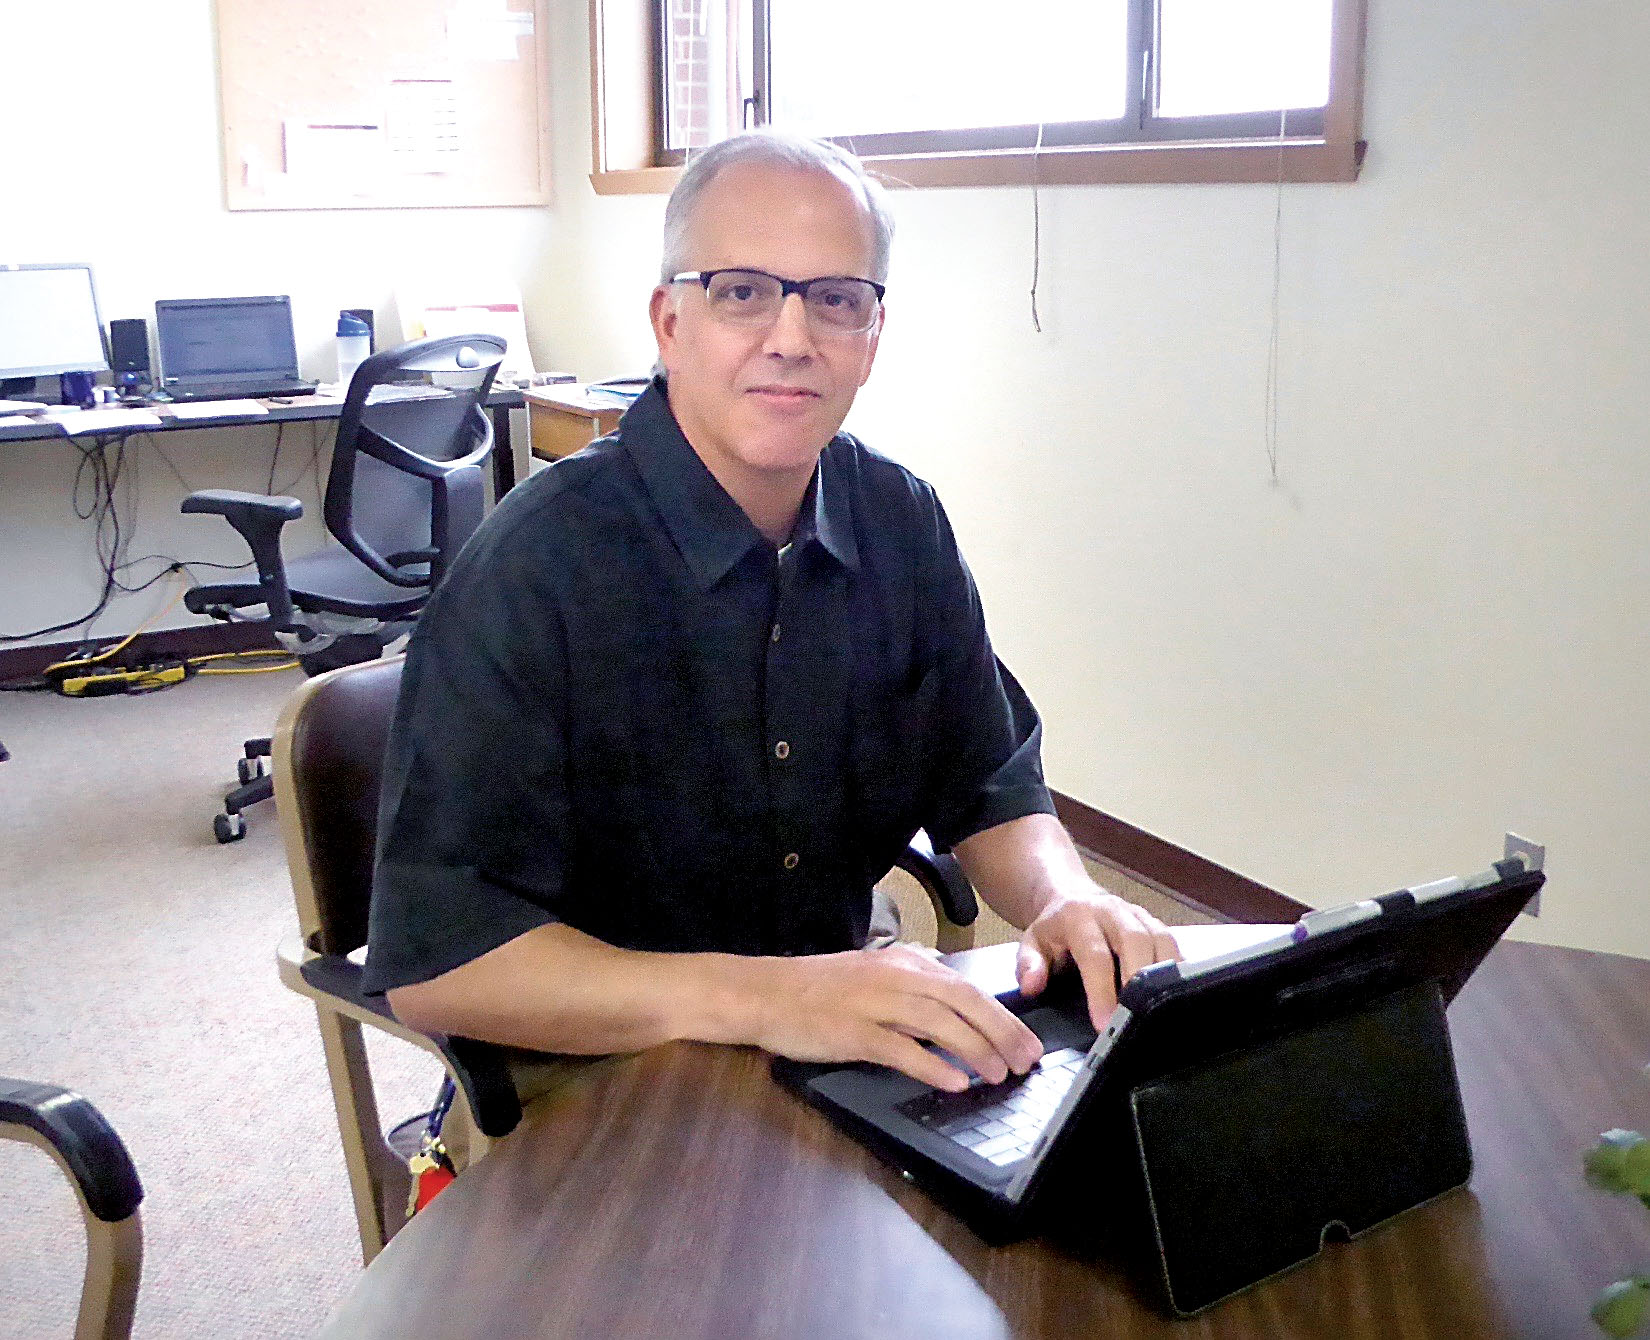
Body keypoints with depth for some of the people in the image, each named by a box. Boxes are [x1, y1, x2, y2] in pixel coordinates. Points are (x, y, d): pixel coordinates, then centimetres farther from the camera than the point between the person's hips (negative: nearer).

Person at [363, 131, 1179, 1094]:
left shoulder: (903, 522, 2)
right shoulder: (540, 563, -19)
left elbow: (989, 789, 12)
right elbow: (433, 961, -24)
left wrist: (1065, 898, -11)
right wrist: (763, 997, -34)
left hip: (848, 1058, 7)